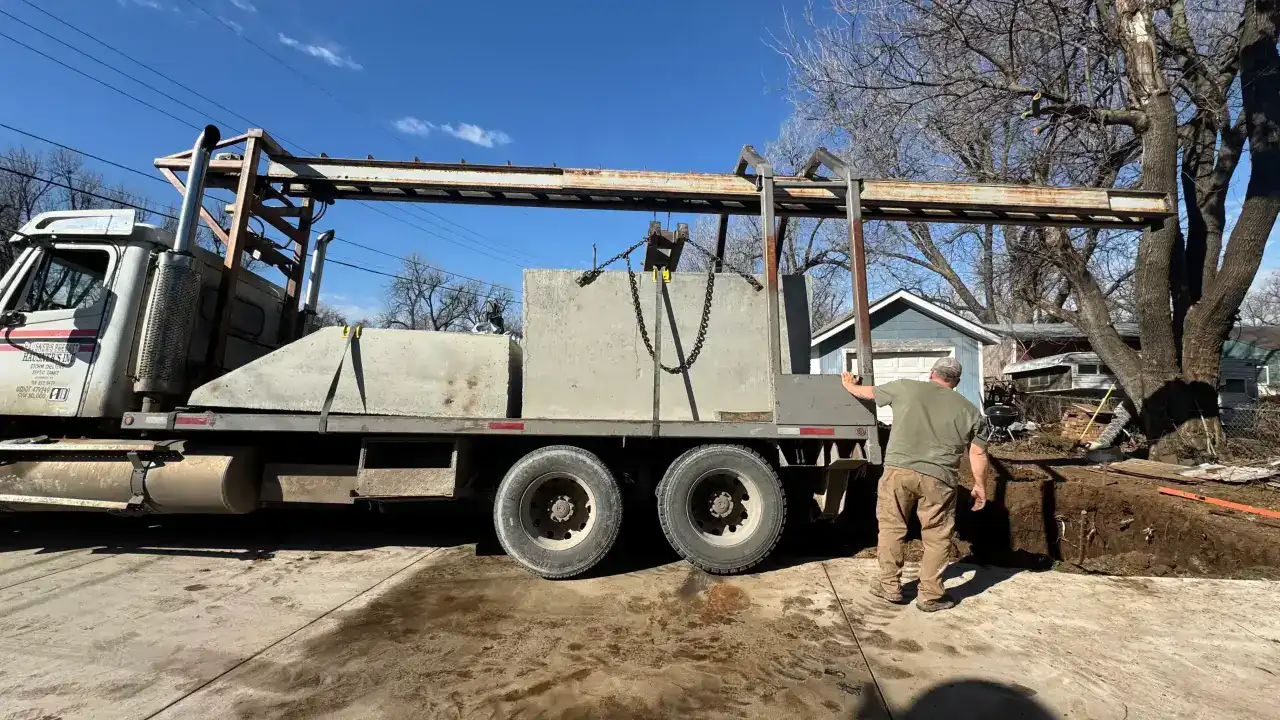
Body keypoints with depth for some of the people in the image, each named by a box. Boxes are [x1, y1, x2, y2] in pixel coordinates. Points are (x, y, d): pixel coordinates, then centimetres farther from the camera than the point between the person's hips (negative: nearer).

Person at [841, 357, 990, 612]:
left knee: (891, 527, 13)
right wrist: (980, 485, 21)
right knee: (936, 537, 12)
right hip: (938, 478, 0)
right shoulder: (970, 410, 12)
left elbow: (868, 392, 24)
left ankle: (890, 586, 21)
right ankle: (930, 595, 19)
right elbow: (978, 453, 10)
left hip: (898, 470, 0)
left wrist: (849, 385, 43)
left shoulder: (905, 387, 9)